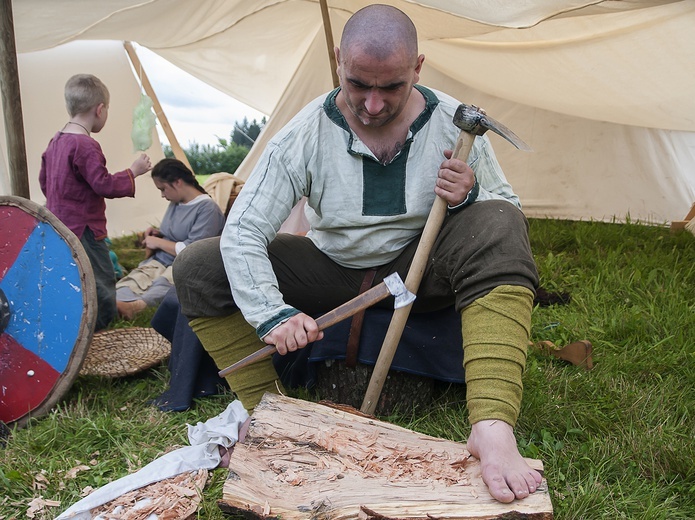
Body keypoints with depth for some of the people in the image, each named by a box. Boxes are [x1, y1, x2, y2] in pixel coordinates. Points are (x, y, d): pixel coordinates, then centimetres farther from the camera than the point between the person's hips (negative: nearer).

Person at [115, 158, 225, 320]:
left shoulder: (207, 208, -12)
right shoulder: (175, 203, 16)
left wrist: (159, 242, -6)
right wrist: (158, 234, 8)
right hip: (160, 261, 7)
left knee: (162, 285, -40)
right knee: (131, 282, -26)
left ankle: (135, 306, -69)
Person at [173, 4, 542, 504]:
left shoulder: (455, 124, -15)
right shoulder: (305, 135, -17)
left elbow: (508, 208, -5)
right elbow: (243, 232, -17)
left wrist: (468, 197, -28)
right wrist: (271, 314, -29)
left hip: (419, 270, 0)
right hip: (334, 271, 1)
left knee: (498, 227, -33)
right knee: (197, 270, -14)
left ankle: (493, 430, -42)